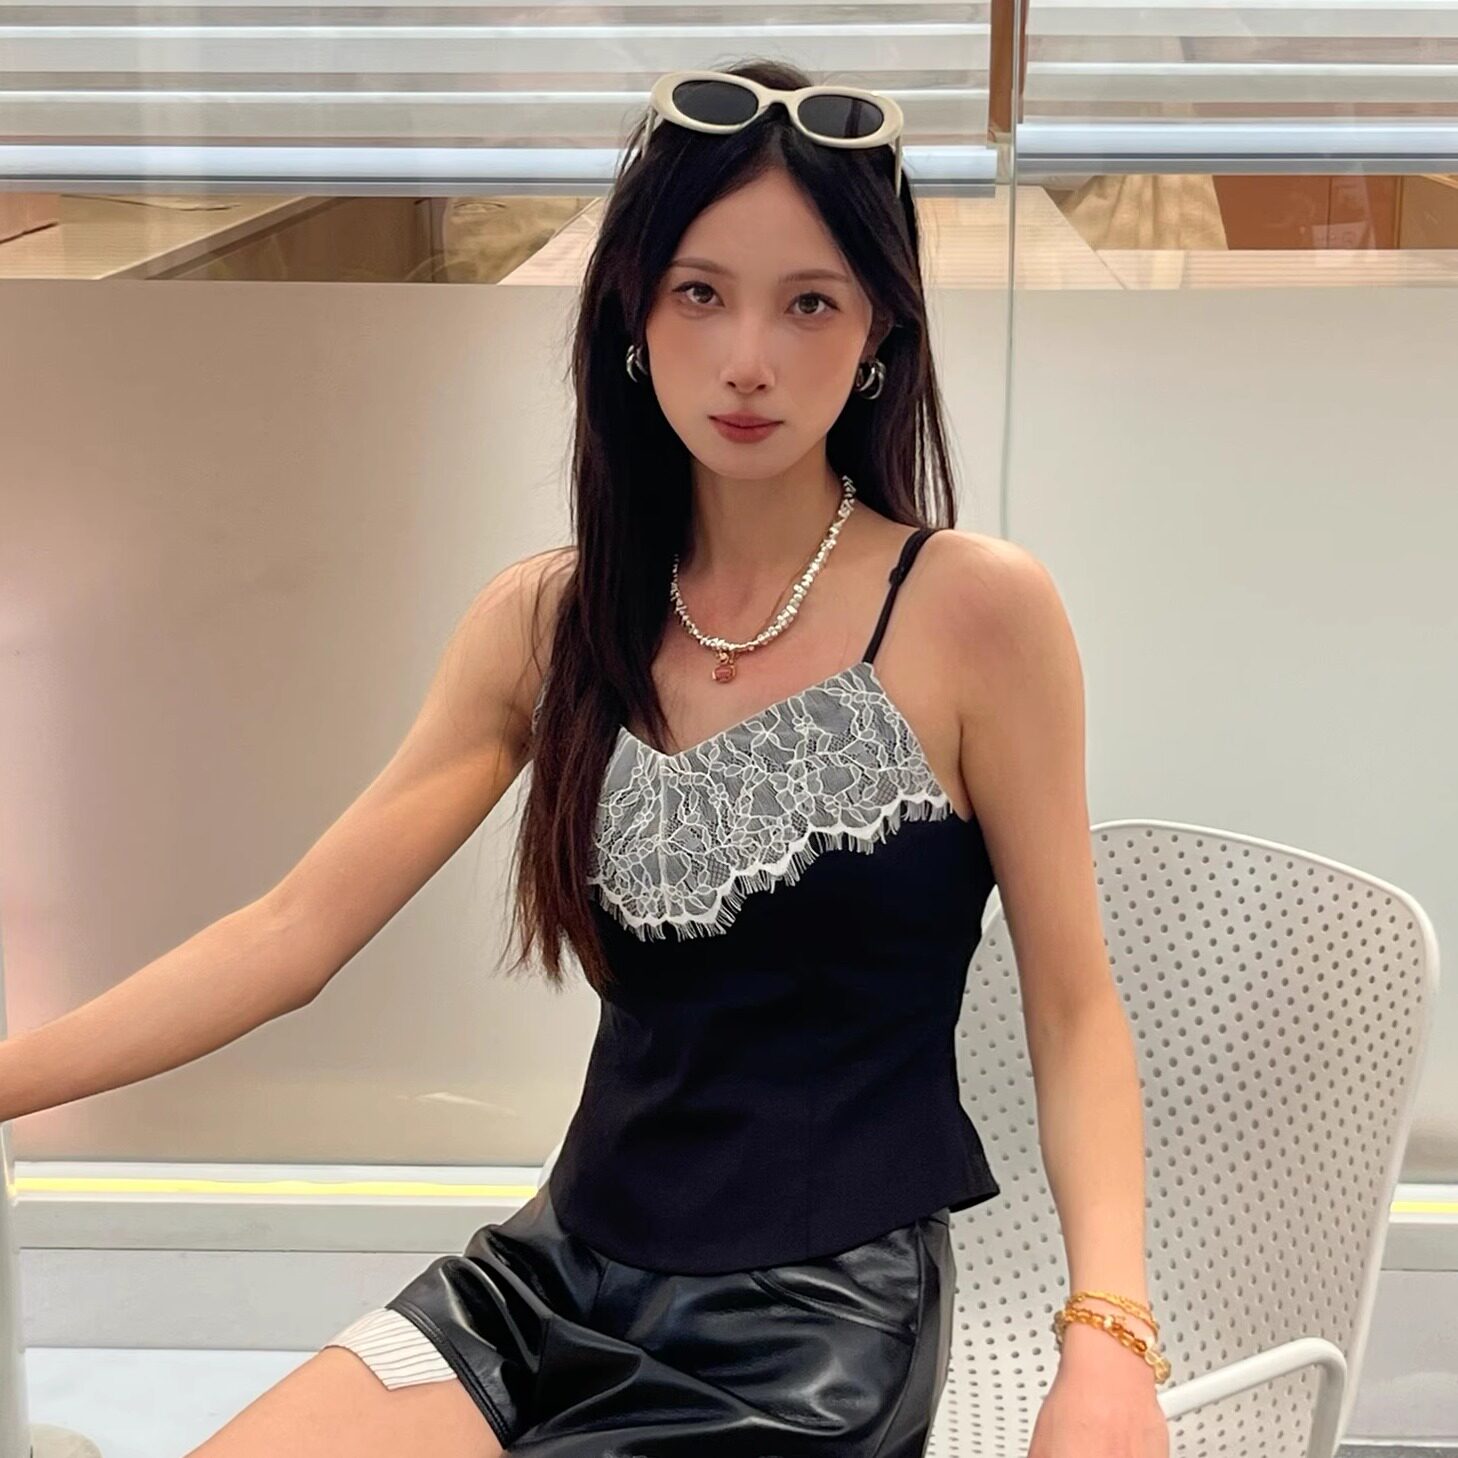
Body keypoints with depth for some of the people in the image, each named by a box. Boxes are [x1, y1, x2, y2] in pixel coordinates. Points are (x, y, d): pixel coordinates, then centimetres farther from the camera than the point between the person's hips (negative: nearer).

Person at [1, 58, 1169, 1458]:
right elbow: (292, 932, 1)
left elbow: (1072, 1009, -5)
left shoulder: (974, 607, -10)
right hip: (566, 1267, 4)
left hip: (826, 1318, -4)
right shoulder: (549, 617, 2)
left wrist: (1108, 1339, -18)